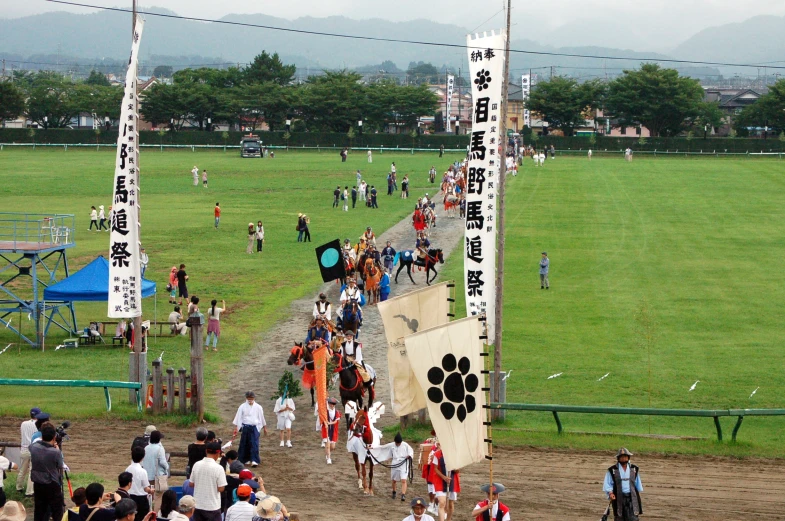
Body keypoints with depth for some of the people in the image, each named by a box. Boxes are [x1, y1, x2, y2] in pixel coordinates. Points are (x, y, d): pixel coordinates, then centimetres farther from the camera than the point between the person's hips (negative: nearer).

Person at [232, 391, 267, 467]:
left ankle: (254, 460, -14)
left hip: (255, 427, 0)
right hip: (245, 427, 0)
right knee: (245, 444, 6)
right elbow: (238, 418, 2)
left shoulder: (258, 407, 2)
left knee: (254, 444, -11)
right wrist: (236, 429, -1)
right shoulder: (242, 407, -1)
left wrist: (264, 428, 20)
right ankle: (245, 459, 19)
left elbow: (262, 418, 13)